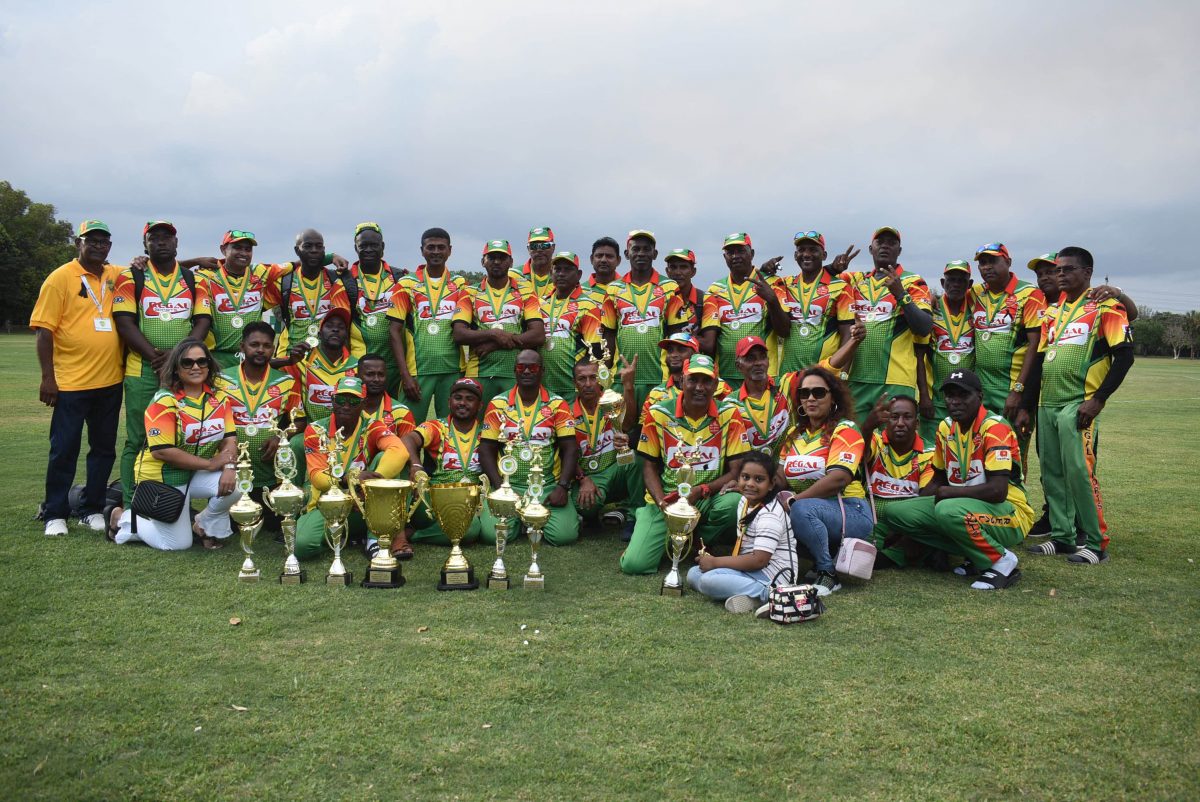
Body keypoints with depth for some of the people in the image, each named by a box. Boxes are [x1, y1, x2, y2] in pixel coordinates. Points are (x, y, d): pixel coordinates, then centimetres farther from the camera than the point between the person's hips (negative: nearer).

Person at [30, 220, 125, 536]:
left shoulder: (117, 276, 8)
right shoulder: (61, 278, -4)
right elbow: (44, 329, -7)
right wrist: (47, 377, -12)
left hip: (110, 381, 5)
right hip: (71, 382, -5)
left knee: (104, 449, 11)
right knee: (64, 450, 3)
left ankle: (92, 510, 23)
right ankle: (55, 515, 15)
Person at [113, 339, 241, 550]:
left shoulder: (218, 397, 0)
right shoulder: (165, 401, -18)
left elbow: (229, 438, -3)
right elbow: (161, 451, -24)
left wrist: (229, 467, -24)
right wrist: (210, 463, -22)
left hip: (198, 475, 5)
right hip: (162, 477, -5)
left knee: (234, 485, -25)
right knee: (178, 544, -2)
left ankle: (205, 526, 5)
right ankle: (124, 519, 24)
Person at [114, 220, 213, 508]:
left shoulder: (194, 280, 11)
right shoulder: (131, 278, 4)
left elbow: (203, 321, 3)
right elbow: (124, 323, -4)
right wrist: (155, 355, -14)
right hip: (142, 371, -2)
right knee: (138, 440, 0)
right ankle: (130, 507, 5)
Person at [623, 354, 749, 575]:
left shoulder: (729, 415, -7)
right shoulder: (659, 413, -4)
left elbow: (736, 470, -6)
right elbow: (650, 466, 3)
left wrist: (703, 490, -23)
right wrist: (661, 501, -16)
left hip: (709, 499, 1)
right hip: (667, 500, 0)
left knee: (733, 502, -35)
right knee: (634, 564, -19)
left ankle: (700, 541, -2)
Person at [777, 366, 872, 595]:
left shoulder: (845, 430, -6)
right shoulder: (795, 433, 16)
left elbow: (838, 479, -21)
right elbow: (781, 477, 8)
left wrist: (794, 500, -26)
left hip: (848, 510, -7)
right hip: (814, 511, 7)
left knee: (802, 509, -35)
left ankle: (828, 573, -14)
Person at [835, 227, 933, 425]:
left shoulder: (912, 283, 3)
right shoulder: (856, 282, 16)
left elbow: (925, 329, -8)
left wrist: (901, 294, -17)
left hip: (895, 382, -4)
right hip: (857, 379, 4)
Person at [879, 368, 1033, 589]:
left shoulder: (994, 428, -18)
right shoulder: (946, 427, 6)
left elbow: (997, 491, -28)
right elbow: (938, 481, 17)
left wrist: (947, 492, -16)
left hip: (1009, 514, -8)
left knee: (948, 510, -37)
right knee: (893, 512, -6)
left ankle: (1001, 560, -10)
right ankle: (976, 555, 1)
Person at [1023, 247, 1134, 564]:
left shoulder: (1104, 307, -2)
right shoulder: (1052, 312, 18)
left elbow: (1124, 356, -8)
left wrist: (1098, 399, -15)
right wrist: (1027, 404, 16)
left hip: (1079, 404, -7)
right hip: (1047, 405, 7)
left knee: (1078, 471, -11)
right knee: (1052, 473, 9)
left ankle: (1095, 543, -1)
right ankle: (1061, 536, 18)